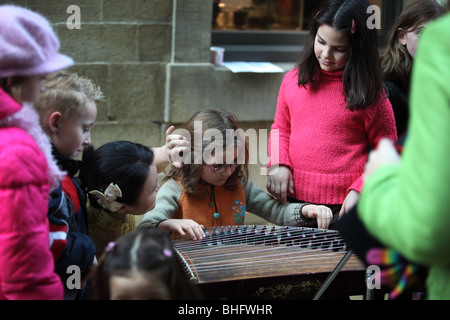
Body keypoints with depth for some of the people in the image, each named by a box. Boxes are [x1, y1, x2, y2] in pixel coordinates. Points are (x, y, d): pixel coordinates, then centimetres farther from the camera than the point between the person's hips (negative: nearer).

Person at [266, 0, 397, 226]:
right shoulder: (293, 80, 3)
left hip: (343, 206, -4)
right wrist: (278, 163, -1)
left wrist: (359, 191, -14)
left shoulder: (369, 94, -8)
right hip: (295, 200, 4)